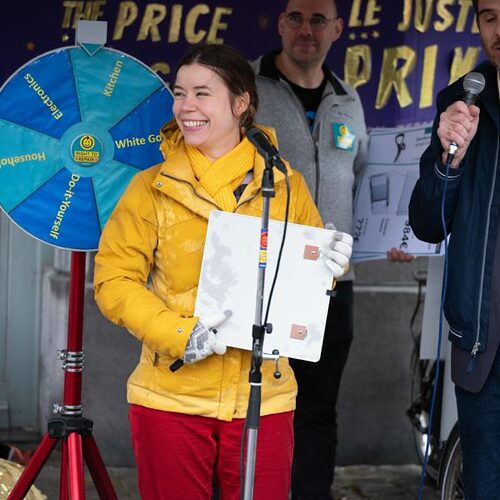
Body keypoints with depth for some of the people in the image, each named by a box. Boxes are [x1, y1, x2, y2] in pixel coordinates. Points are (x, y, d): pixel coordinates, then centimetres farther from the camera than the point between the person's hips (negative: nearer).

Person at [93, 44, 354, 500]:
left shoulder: (285, 184, 5)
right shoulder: (153, 187, 0)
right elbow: (114, 279, -3)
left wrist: (331, 263, -10)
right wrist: (178, 333, -17)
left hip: (262, 398, 1)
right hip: (171, 398, -1)